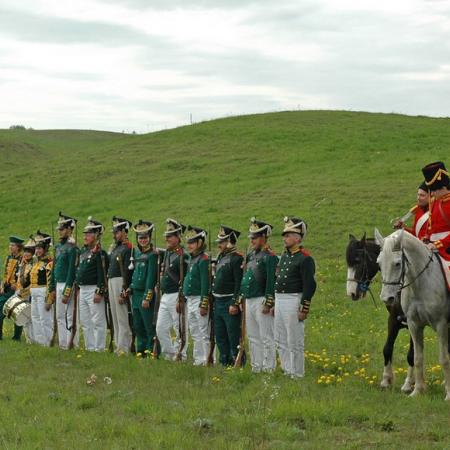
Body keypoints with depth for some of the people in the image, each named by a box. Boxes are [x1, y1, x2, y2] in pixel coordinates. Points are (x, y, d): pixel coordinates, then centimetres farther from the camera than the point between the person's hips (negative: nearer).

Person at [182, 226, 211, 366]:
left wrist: (204, 305, -20)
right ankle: (198, 359, 20)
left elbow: (205, 284, -18)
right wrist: (184, 299, 20)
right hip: (190, 300, 10)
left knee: (203, 333, -5)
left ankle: (206, 360, -2)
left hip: (199, 300, -10)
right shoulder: (192, 259, 14)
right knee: (194, 333, 14)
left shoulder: (204, 260, -14)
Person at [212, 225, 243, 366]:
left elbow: (240, 283, -19)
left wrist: (235, 304, -22)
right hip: (218, 303, 9)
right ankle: (225, 363, 22)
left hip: (230, 303, -9)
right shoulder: (221, 256, 14)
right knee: (220, 337, 14)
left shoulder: (237, 258, -14)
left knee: (234, 337, -5)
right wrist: (215, 301, 18)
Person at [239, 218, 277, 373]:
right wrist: (242, 298, 17)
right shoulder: (251, 255, 15)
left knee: (266, 337, -5)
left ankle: (268, 368, -2)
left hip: (261, 301, -9)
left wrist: (268, 304, -19)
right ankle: (256, 366, 20)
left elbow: (271, 281, -16)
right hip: (249, 301, 9)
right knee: (252, 337, 13)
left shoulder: (270, 257, -11)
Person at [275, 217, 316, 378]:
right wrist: (274, 304, 19)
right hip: (279, 301, 9)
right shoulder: (285, 256, 14)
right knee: (280, 341, 14)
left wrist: (304, 309, -19)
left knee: (294, 342, -3)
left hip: (293, 301, -9)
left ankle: (297, 375, 4)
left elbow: (309, 285, -16)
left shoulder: (305, 258, -13)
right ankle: (286, 371, 23)